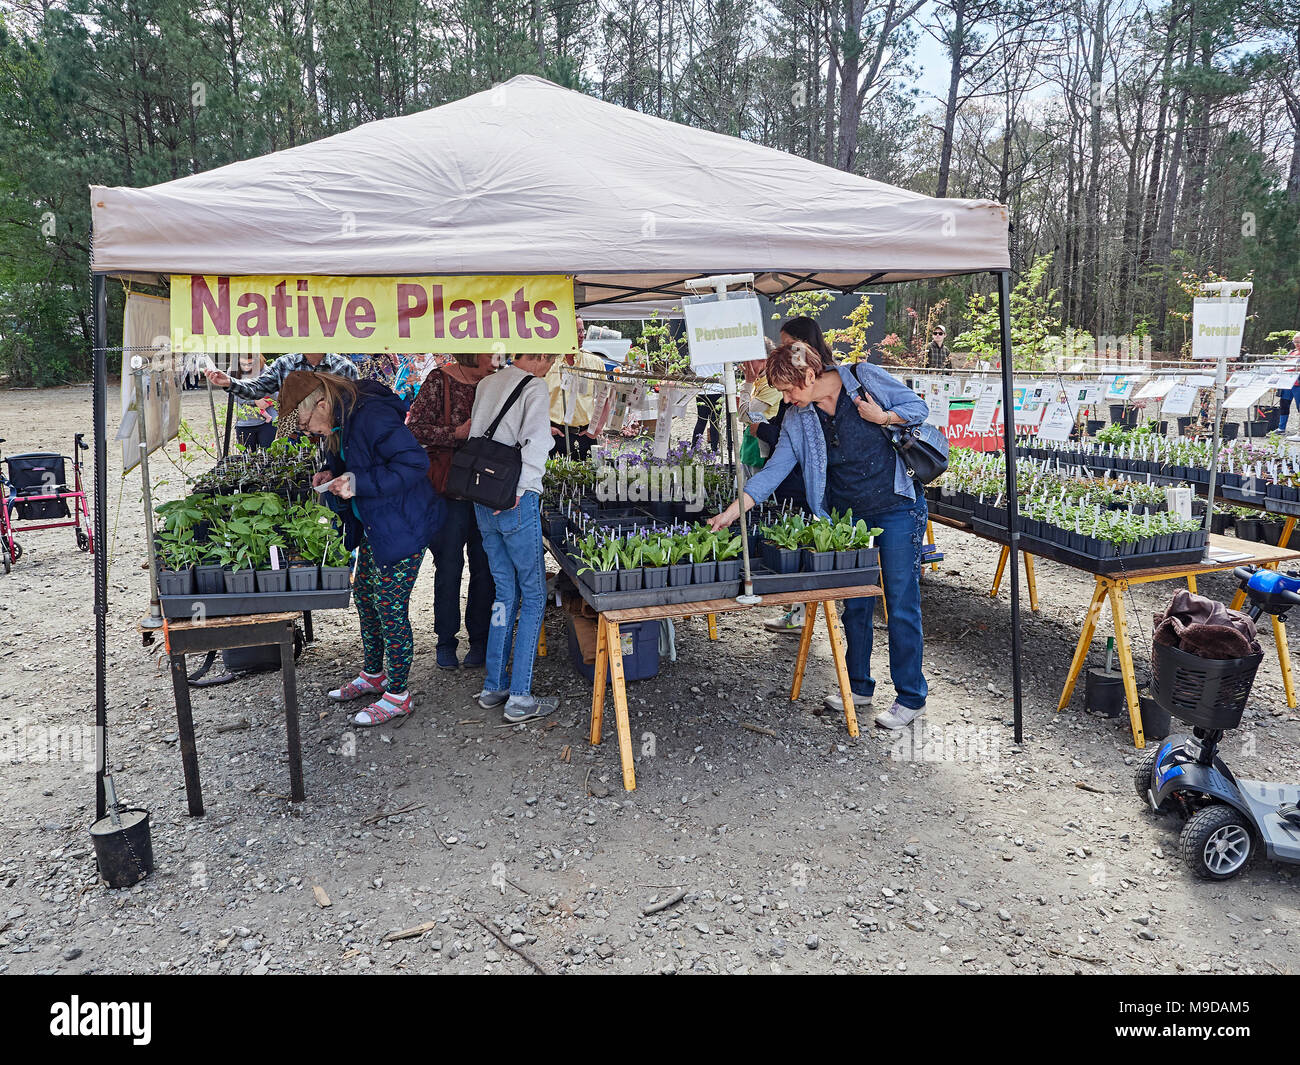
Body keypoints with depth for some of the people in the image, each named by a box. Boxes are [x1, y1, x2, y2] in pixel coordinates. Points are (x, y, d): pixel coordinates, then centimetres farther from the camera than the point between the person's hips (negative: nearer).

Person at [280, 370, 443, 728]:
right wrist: (332, 477, 1)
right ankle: (373, 675, 37)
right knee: (364, 596, 19)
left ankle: (397, 695, 14)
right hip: (373, 527, 10)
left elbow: (415, 463, -28)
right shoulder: (340, 422, 6)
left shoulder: (373, 416, -24)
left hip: (402, 528, -10)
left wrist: (360, 483, -28)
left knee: (390, 609, -2)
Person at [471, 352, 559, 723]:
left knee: (505, 593, 16)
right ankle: (519, 698, 3)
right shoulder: (535, 388, -9)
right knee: (534, 596, 2)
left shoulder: (486, 384, 12)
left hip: (484, 503, 7)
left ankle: (494, 687, 20)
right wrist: (520, 490, -15)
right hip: (516, 504, -7)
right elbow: (535, 442, -22)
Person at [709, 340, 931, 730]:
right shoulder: (799, 419, 1)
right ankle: (858, 686, 28)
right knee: (854, 602, 11)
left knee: (902, 605, -1)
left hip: (897, 508, -5)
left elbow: (918, 407, 0)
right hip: (848, 515, 5)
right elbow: (775, 469, -2)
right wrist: (733, 511, -10)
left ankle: (911, 698, 12)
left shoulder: (866, 377, -9)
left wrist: (883, 418, -18)